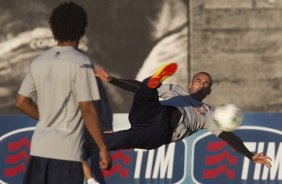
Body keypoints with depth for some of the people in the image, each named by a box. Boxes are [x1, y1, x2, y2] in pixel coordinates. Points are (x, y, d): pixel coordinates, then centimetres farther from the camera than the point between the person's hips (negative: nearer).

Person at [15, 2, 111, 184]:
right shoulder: (80, 63, -9)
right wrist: (103, 148, -9)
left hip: (39, 147, 6)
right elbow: (87, 109, -14)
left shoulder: (39, 62, 9)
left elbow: (21, 102, 13)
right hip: (67, 151, -6)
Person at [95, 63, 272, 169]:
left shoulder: (207, 113, 34)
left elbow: (228, 135, 23)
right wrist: (111, 80, 24)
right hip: (149, 114, 3)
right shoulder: (173, 89, 38)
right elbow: (138, 87, 33)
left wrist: (251, 156, 10)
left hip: (163, 129, -3)